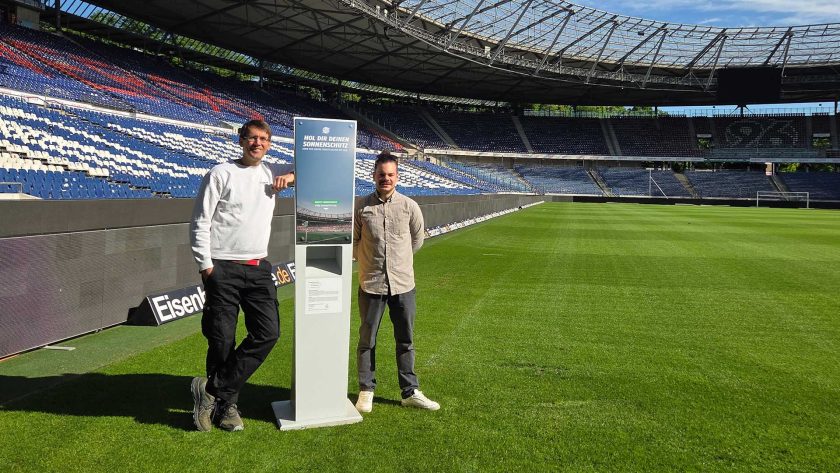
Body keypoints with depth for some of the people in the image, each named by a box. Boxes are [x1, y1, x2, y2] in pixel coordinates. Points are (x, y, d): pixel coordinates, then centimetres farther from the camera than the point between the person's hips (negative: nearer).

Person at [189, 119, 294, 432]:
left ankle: (213, 391, 4)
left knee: (268, 332, -5)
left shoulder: (272, 174, 12)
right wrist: (206, 265, -9)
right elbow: (200, 222, -3)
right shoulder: (221, 174, -2)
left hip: (258, 268, 5)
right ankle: (226, 403, 17)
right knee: (222, 340, -1)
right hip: (223, 268, -5)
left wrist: (292, 175, 2)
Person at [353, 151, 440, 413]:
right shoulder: (361, 207, -4)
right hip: (371, 284, -1)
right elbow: (353, 243, 8)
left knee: (406, 340, 11)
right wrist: (369, 259, 9)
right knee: (367, 340, 9)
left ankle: (410, 392, 23)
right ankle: (366, 391, 23)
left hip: (403, 284, 1)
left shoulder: (409, 206, -1)